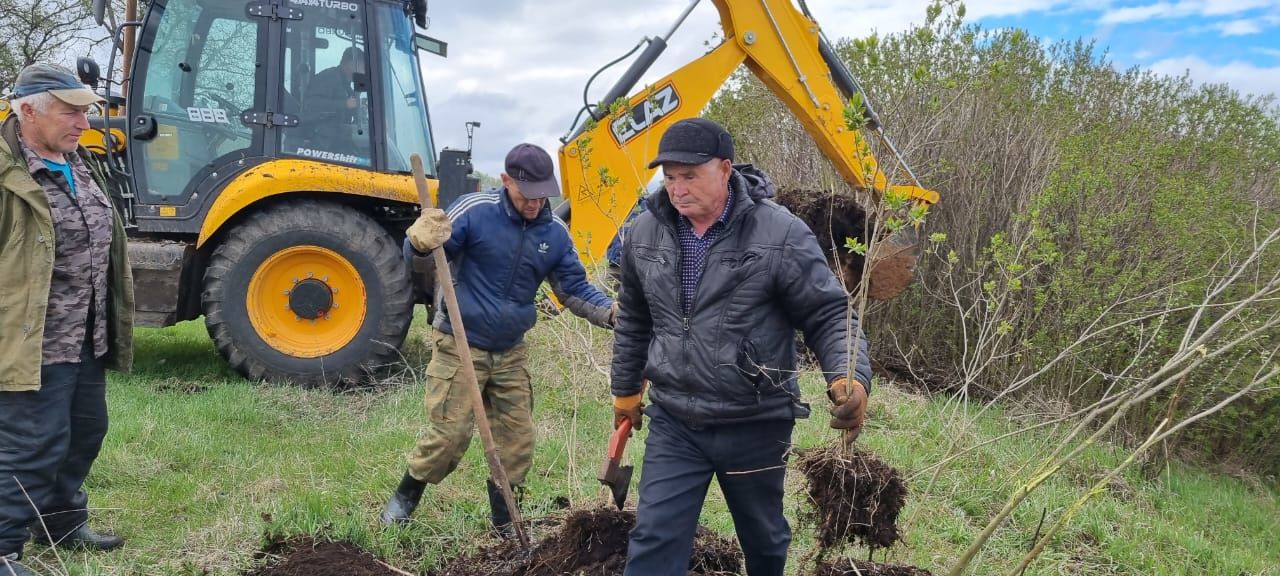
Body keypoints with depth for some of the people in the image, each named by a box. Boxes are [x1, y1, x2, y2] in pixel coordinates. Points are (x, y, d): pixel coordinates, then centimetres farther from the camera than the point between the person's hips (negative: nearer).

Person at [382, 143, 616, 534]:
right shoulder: (475, 210, -14)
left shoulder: (555, 233, -1)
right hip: (459, 346, -5)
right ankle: (405, 496, 22)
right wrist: (421, 241, -36)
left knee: (518, 439, 8)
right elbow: (419, 253, -11)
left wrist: (613, 312, -15)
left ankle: (504, 522, 27)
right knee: (450, 434, -5)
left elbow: (574, 289, 4)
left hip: (511, 352, 5)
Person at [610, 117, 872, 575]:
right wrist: (626, 391, 21)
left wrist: (851, 379, -29)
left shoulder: (781, 234, -16)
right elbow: (634, 322, 13)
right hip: (673, 424, 3)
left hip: (756, 425, -2)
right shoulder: (645, 234, -1)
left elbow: (828, 316, -12)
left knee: (764, 538, 20)